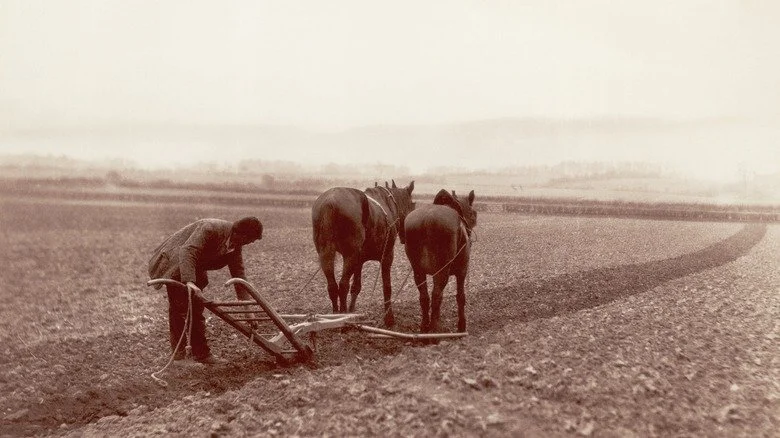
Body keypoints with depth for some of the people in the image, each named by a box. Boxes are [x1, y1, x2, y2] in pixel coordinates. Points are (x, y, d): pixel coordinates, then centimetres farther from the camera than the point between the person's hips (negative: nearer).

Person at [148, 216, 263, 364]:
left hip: (194, 267, 8)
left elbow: (239, 275, 0)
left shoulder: (236, 244, -4)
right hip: (175, 263, -8)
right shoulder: (211, 229, -29)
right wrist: (189, 281, -50)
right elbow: (187, 251, -38)